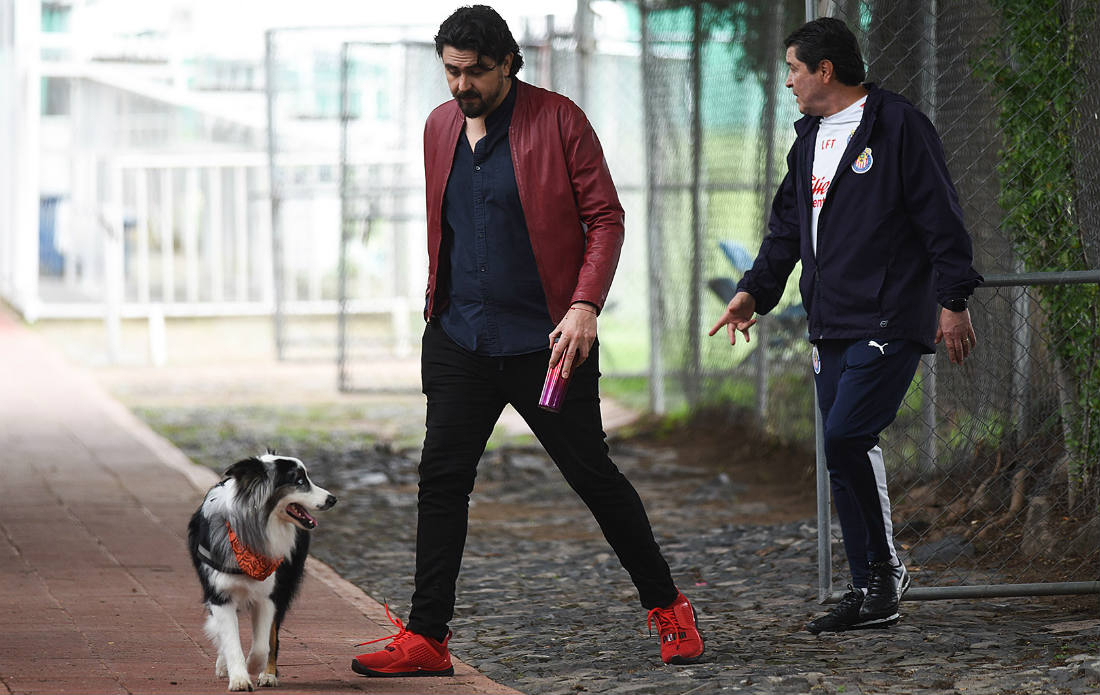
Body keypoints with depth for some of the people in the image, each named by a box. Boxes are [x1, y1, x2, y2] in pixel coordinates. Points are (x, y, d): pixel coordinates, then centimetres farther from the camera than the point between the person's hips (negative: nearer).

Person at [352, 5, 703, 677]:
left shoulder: (557, 119, -7)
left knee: (593, 475, 2)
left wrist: (585, 304, -18)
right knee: (442, 478, -1)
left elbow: (606, 217, -8)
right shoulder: (440, 127, 10)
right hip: (460, 338, 5)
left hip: (544, 339, -5)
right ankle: (425, 638, 3)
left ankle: (669, 609, 17)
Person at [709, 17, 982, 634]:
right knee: (845, 455, 6)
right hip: (832, 326, 8)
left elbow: (941, 219, -9)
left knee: (847, 435, -19)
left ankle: (886, 566, -5)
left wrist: (954, 300, -12)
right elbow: (788, 229, 25)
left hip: (890, 321, -8)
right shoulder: (810, 140, 18)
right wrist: (755, 291, 13)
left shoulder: (899, 126, -7)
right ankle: (871, 595, 11)